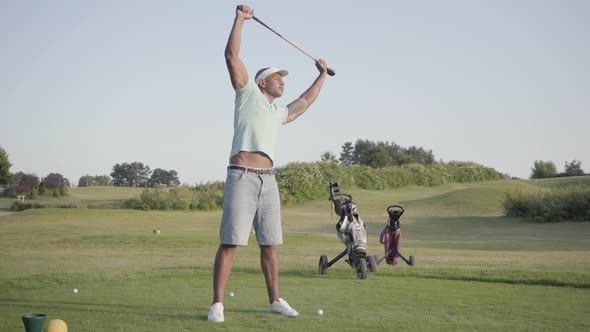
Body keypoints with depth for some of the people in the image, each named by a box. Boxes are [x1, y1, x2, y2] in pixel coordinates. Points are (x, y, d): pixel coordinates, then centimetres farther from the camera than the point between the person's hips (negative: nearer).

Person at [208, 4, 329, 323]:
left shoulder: (279, 112, 26)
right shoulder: (248, 94, 9)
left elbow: (305, 101, 44)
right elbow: (232, 56, 0)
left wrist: (321, 75, 50)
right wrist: (240, 19, -1)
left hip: (268, 180, 7)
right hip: (242, 177, -7)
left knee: (269, 245, 9)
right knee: (229, 243, -10)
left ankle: (275, 300, 18)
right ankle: (217, 304, -9)